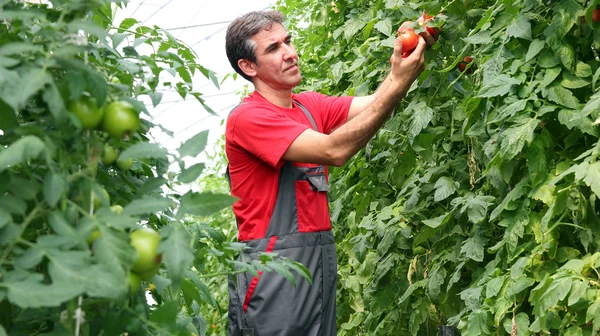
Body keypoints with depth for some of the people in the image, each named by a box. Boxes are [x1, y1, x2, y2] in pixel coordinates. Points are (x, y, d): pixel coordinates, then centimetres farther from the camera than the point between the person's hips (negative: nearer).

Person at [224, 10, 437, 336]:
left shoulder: (311, 106, 12)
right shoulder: (247, 117, -12)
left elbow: (374, 103, 0)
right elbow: (334, 150, -21)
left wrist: (406, 61, -18)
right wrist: (398, 84, -23)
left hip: (322, 260, 7)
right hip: (273, 269, -7)